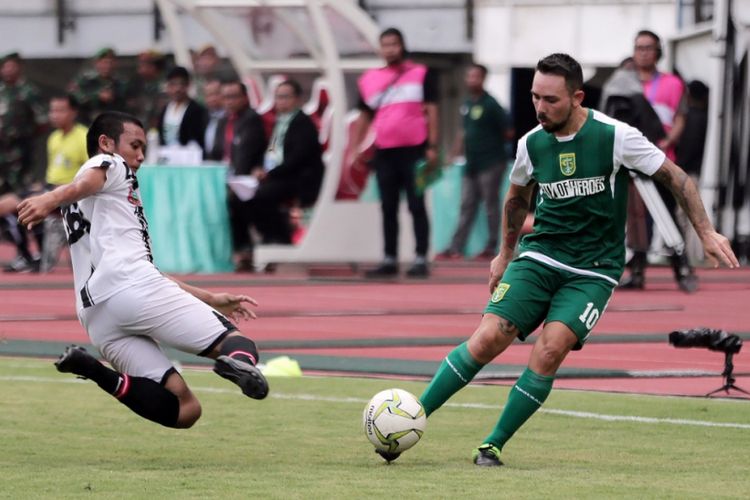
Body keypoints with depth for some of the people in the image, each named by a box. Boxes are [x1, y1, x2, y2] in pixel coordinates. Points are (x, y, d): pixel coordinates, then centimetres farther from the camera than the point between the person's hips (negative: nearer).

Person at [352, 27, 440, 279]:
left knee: (416, 205, -3)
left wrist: (432, 147, -7)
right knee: (388, 208, 7)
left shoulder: (421, 74, 3)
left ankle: (421, 260, -1)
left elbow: (431, 111, 0)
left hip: (414, 150, -3)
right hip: (384, 152, 3)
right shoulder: (370, 79, 10)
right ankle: (390, 260, 13)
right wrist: (354, 150, 8)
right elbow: (364, 117, 16)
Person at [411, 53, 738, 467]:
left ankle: (493, 445, -9)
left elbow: (676, 178, -2)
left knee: (550, 349, -22)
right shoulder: (531, 144, 0)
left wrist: (706, 233, -4)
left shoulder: (616, 136, -12)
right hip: (539, 257, 3)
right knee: (488, 338, -14)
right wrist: (505, 254, 29)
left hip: (593, 272, -3)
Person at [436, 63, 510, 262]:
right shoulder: (467, 104, 11)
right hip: (472, 164, 8)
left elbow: (507, 131, -10)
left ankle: (491, 248, 4)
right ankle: (456, 248, 5)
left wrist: (493, 144, 2)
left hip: (490, 163, -8)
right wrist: (456, 153, 15)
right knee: (467, 206, 6)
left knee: (491, 205, -1)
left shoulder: (489, 105, -11)